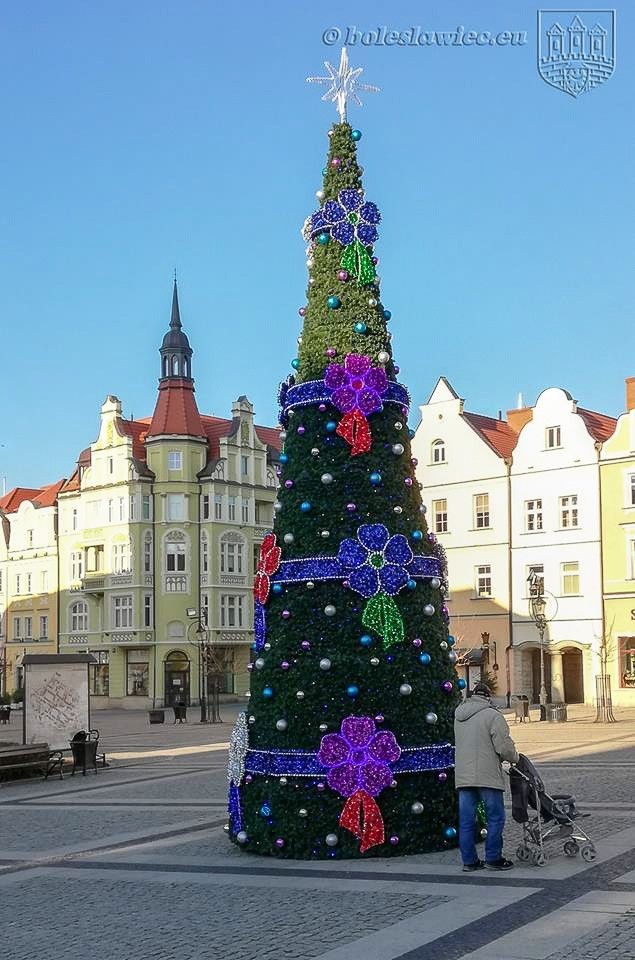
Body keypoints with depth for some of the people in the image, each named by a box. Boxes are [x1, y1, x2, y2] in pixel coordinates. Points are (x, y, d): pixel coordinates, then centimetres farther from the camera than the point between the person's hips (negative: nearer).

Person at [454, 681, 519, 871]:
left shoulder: (458, 717, 13)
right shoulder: (492, 716, -8)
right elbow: (504, 747, -12)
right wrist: (515, 757, 8)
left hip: (462, 776, 6)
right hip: (487, 776, -6)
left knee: (466, 820, 8)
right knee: (495, 817, 4)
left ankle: (469, 860, 12)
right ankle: (493, 858, 5)